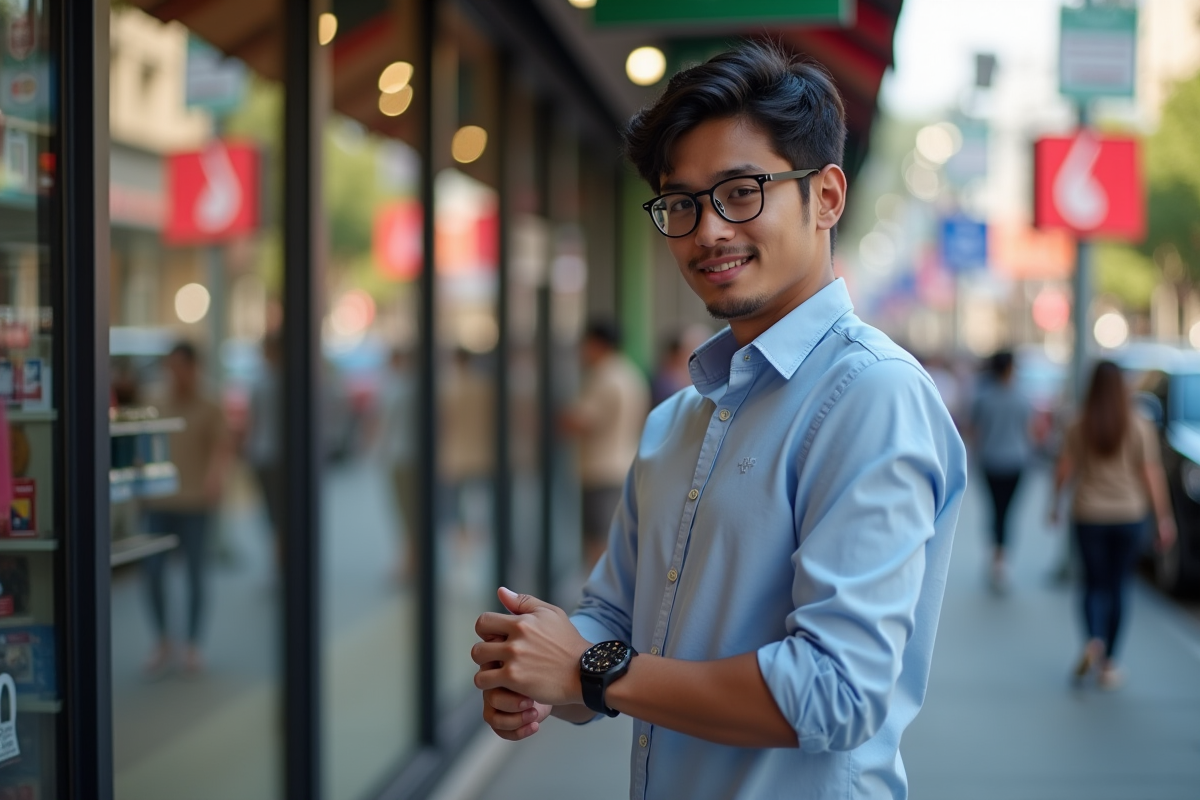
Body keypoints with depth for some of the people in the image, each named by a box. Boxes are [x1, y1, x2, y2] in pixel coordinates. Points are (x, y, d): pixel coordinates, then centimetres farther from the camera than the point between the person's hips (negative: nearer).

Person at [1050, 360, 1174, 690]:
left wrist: (1055, 502, 14)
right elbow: (1152, 475, -7)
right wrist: (1164, 518, -1)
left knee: (1094, 584, 9)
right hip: (1129, 514, 0)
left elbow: (1064, 470, -3)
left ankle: (1094, 640, -20)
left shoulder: (1079, 428, -5)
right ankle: (1107, 664, 14)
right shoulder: (1140, 427, -7)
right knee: (1117, 586, 11)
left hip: (1089, 515, 0)